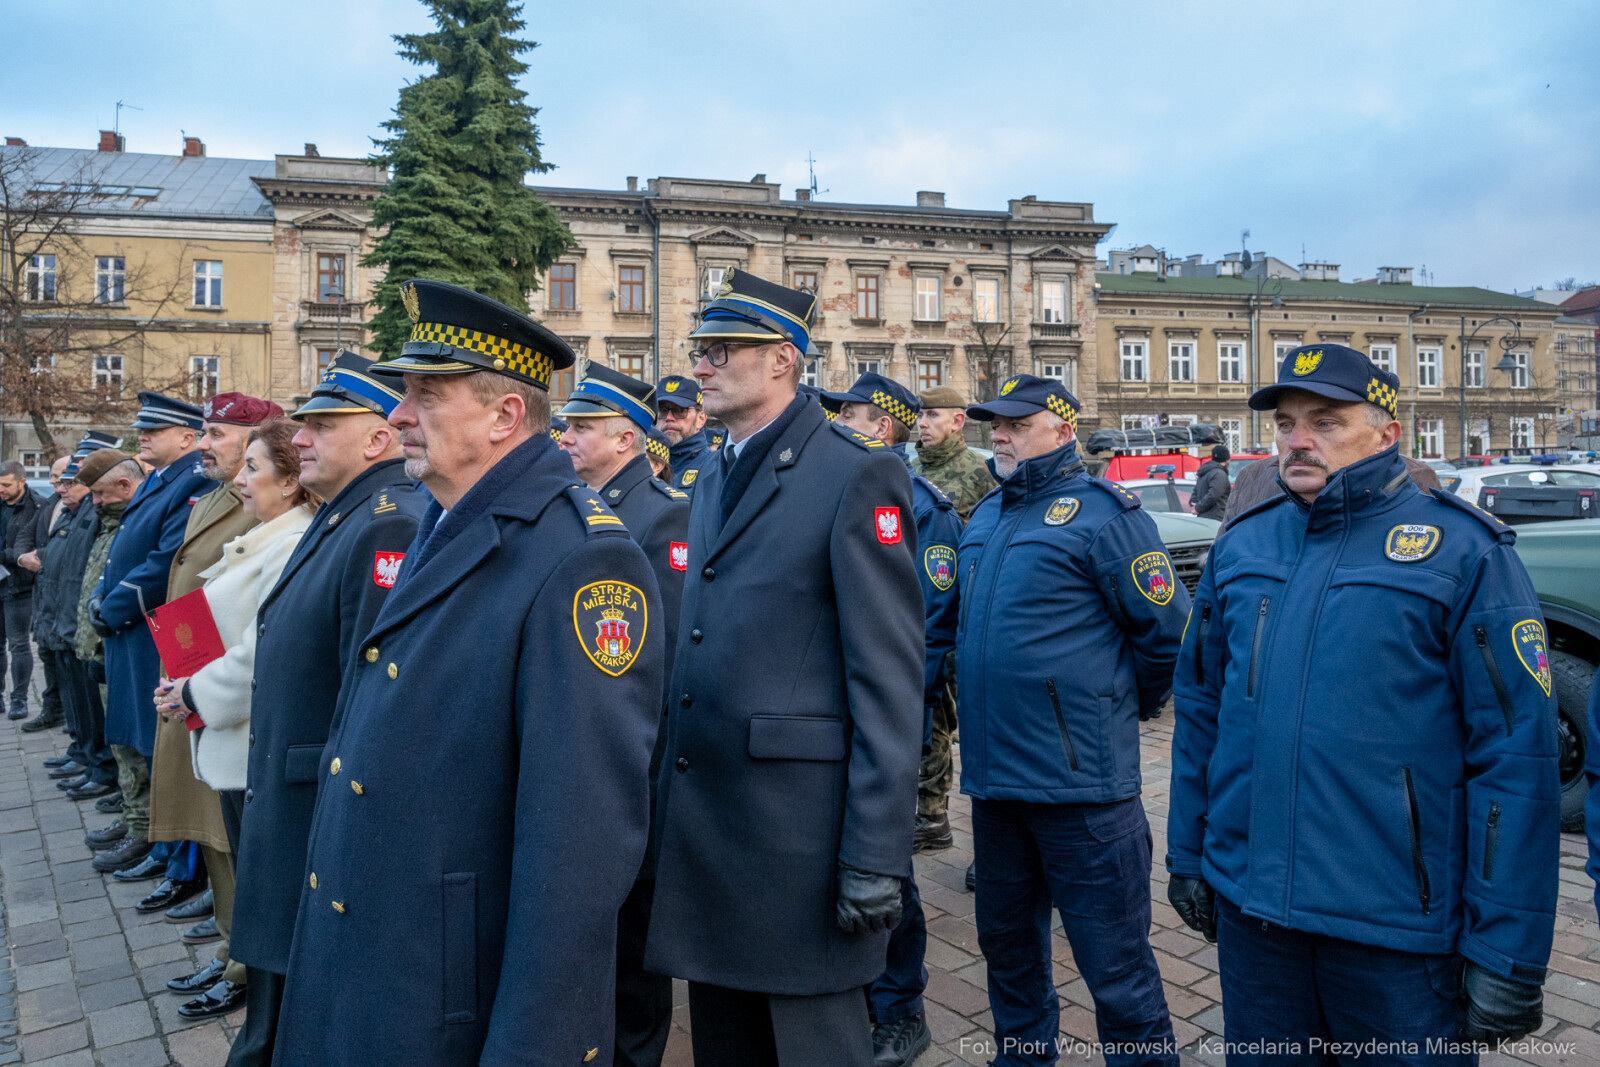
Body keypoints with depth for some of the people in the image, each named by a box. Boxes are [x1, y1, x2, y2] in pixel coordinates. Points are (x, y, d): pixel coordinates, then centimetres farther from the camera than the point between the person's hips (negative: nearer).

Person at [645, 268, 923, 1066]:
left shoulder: (857, 475, -10)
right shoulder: (711, 480, 14)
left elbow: (889, 677, -15)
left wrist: (875, 858, -17)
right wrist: (667, 804, 14)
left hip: (797, 831, -7)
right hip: (700, 823, 8)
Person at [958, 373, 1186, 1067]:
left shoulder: (1103, 512, -10)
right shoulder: (984, 518, 12)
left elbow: (1170, 632, -8)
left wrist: (1124, 707, 3)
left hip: (1078, 778, -7)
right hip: (992, 776, 8)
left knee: (1115, 966, 2)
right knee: (1008, 948, 21)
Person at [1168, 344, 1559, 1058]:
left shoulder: (1463, 551, -9)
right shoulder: (1240, 549, 5)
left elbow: (1516, 755, -12)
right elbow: (1200, 712, 11)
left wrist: (1510, 953, -13)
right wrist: (1187, 857, 12)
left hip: (1397, 931, -4)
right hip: (1247, 907, 4)